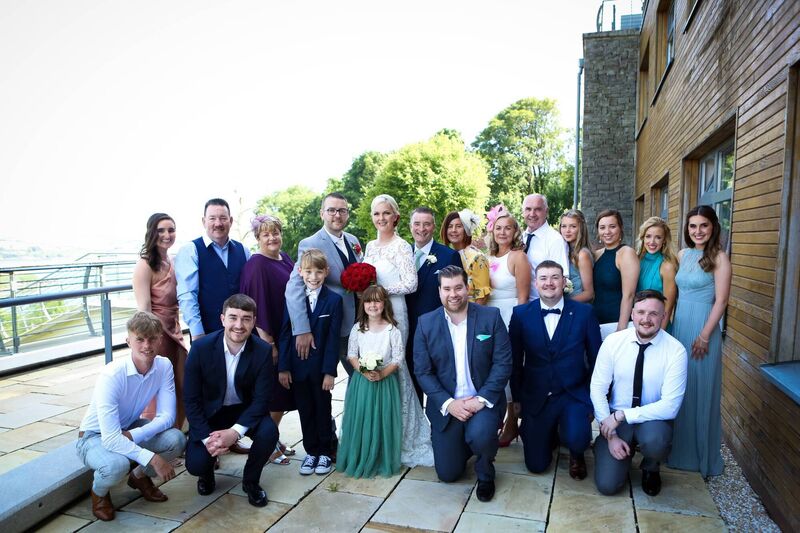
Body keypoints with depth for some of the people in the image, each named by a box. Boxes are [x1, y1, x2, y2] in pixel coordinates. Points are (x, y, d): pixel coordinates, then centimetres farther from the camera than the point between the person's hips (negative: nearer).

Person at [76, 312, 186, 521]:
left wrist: (133, 436, -30)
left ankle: (140, 476, 10)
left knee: (176, 439, -22)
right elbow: (111, 438, -35)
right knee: (117, 465, -36)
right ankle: (99, 492, 3)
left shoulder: (164, 366, -17)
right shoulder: (112, 375, -31)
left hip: (130, 430, 5)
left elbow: (167, 416, -17)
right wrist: (153, 458, -38)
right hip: (96, 437, -4)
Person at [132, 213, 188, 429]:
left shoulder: (173, 262, 9)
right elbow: (144, 309, -15)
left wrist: (178, 331, 15)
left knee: (180, 390, 13)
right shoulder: (145, 265, -12)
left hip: (174, 333, 7)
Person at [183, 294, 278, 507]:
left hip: (245, 410, 1)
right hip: (209, 412, 0)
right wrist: (207, 437, -23)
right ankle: (207, 472, 21)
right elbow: (191, 399, -13)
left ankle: (250, 480, 3)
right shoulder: (201, 348, -19)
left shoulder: (263, 351, -18)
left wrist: (235, 431, -30)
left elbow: (261, 399, -16)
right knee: (195, 464, -20)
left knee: (269, 432, -28)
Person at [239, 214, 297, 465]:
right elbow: (257, 306, -19)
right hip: (269, 339, -8)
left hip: (288, 337, 8)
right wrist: (268, 343, -20)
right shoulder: (256, 265, -15)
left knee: (284, 390, 15)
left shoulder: (285, 258, 9)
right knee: (271, 393, 2)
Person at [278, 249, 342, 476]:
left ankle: (325, 452, 26)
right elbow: (285, 334, 0)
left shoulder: (334, 300, -7)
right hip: (297, 366, 2)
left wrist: (330, 371, -12)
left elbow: (333, 338, -9)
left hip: (321, 367, -2)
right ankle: (311, 451, 27)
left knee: (323, 410, 12)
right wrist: (283, 367, -4)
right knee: (305, 411, 12)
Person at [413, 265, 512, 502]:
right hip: (446, 405, 2)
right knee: (447, 473, 5)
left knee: (479, 435, -33)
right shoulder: (426, 323, -4)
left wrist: (482, 399, -18)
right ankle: (464, 443, 38)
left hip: (484, 400, -1)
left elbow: (503, 363, -9)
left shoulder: (491, 316, -7)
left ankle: (485, 473, 3)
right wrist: (448, 403, -16)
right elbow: (422, 371, -5)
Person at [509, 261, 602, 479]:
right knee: (536, 464, 3)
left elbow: (596, 358, 3)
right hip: (535, 398, 1)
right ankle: (552, 433, 36)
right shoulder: (521, 314, -2)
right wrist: (516, 398, 5)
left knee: (576, 440, -28)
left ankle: (576, 454, 11)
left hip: (574, 395, -1)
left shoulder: (584, 312, -3)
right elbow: (515, 360, 3)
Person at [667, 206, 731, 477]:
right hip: (678, 325, 6)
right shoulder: (683, 254, 9)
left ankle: (702, 455, 21)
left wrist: (704, 336, -15)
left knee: (700, 390, 4)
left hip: (702, 328, -6)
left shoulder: (719, 257, -8)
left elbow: (721, 301, -12)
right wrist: (669, 324, 8)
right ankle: (679, 447, 28)